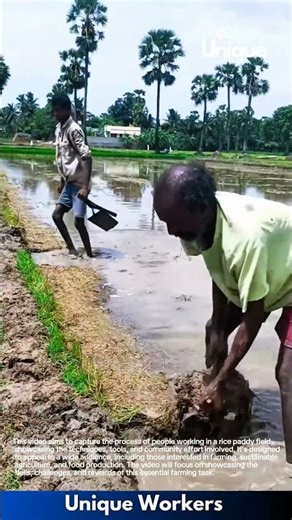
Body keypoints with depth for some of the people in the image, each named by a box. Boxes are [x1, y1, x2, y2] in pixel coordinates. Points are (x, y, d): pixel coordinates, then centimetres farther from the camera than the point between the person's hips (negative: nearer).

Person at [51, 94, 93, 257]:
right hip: (69, 182, 9)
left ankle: (90, 255, 6)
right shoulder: (59, 128, 10)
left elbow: (87, 157, -23)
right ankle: (72, 249, 17)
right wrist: (62, 181, 21)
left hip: (79, 184, -9)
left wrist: (86, 186, -29)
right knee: (57, 214, 8)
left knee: (78, 221, -8)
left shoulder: (74, 129, -16)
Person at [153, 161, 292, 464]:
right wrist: (218, 329, -2)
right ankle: (219, 414, 35)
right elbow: (219, 271, -3)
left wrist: (218, 384, -26)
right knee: (214, 331, 15)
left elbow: (253, 317, -32)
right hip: (261, 273, 8)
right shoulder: (204, 219, -20)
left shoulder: (245, 236, -42)